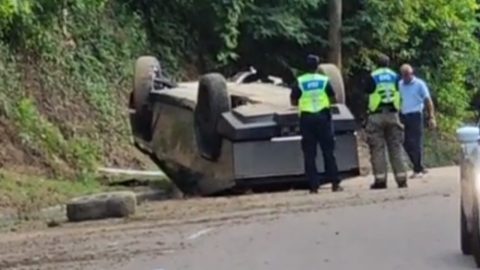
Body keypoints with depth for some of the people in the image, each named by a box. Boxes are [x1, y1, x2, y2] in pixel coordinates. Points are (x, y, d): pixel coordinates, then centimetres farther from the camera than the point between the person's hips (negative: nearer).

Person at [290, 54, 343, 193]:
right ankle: (335, 183, 5)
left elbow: (293, 102, 0)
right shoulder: (324, 80, 0)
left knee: (309, 154, 4)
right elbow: (333, 99, 4)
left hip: (307, 118, 0)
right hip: (323, 117, 0)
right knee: (328, 152, 7)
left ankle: (314, 186, 0)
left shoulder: (300, 82, -2)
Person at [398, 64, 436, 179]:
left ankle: (418, 169, 4)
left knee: (416, 143, -5)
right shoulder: (399, 85, 12)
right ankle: (420, 167, 17)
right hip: (403, 116, 5)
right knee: (406, 143, 5)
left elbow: (428, 101, -2)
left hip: (415, 115, -5)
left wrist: (431, 117, -9)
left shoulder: (419, 84, -1)